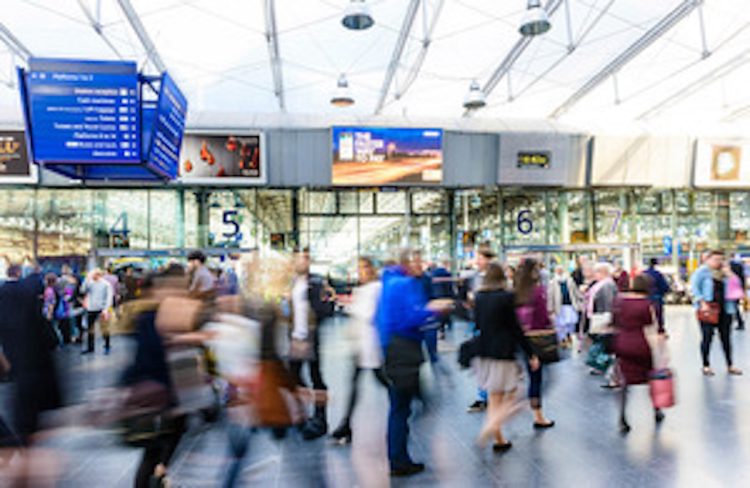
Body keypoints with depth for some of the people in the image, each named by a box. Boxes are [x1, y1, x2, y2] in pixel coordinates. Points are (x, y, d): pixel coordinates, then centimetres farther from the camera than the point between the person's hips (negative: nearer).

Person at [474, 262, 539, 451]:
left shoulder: (479, 297, 3)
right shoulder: (505, 297, -12)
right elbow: (515, 328, -10)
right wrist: (530, 354, -3)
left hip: (484, 351, 6)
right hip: (503, 352, -6)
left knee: (494, 398, 15)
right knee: (509, 396, 6)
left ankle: (499, 439, 21)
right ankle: (491, 425, -13)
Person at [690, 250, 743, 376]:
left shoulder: (723, 273, 14)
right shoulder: (702, 271, -4)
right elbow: (694, 287, -11)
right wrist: (702, 303, -17)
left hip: (724, 309, 5)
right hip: (708, 310, -5)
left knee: (726, 337, 9)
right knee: (707, 337, -1)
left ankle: (730, 366, 20)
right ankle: (706, 366, 10)